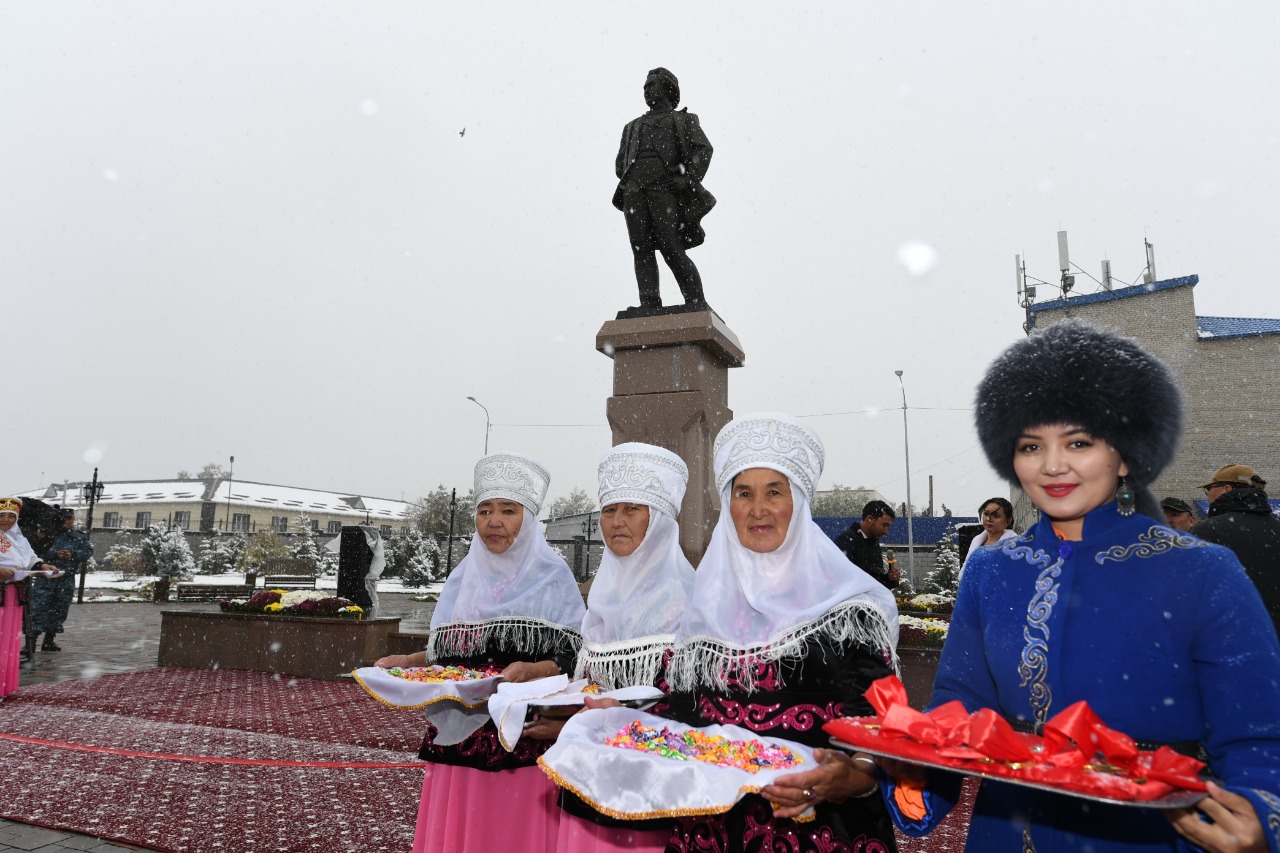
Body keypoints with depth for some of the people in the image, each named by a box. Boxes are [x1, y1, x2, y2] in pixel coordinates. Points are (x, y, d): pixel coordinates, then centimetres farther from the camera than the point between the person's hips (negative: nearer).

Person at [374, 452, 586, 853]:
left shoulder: (552, 577, -3)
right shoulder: (463, 578, 11)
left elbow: (575, 659, -6)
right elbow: (446, 652, 18)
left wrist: (532, 671, -23)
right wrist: (409, 662, 2)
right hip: (459, 738, 5)